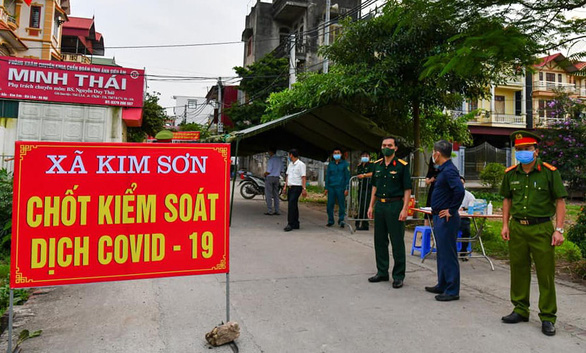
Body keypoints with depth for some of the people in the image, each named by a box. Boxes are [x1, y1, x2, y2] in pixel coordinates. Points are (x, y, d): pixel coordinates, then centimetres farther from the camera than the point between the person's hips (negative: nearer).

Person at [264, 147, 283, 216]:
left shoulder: (271, 159, -14)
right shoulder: (279, 159, 9)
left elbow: (268, 171, -16)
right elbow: (281, 170, 14)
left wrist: (265, 174, 3)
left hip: (270, 177, -7)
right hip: (277, 177, 7)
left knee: (268, 195, -3)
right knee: (276, 194, 10)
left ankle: (270, 211, -5)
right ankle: (277, 211, 9)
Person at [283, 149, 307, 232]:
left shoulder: (301, 164, -7)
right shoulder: (290, 164, 18)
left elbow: (303, 177, -11)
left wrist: (304, 189, -17)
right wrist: (285, 186, 15)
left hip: (297, 187, -8)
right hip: (290, 187, 8)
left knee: (291, 205, -16)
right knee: (293, 205, 10)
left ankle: (290, 224, -15)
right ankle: (296, 224, 16)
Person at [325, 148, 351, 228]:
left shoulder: (345, 164, 4)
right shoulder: (330, 164, 12)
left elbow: (347, 177, 3)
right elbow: (327, 176, 14)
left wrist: (346, 188, -5)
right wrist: (326, 188, 8)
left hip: (341, 187, -3)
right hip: (331, 187, 3)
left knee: (341, 205, 0)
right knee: (330, 205, 3)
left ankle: (341, 221, 11)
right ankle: (330, 221, 15)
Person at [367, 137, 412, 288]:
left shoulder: (402, 166, -6)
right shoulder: (377, 165, 10)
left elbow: (407, 189, -7)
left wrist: (404, 209, -15)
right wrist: (371, 205, 11)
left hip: (395, 206, -6)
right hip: (380, 205, 6)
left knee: (397, 242, -1)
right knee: (380, 240, 11)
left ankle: (398, 276, 10)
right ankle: (382, 272, 24)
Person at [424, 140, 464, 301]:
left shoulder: (449, 170, -18)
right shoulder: (444, 169, 14)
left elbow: (459, 190, -32)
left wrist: (451, 211, -22)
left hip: (446, 219, -11)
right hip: (440, 217, 11)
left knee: (448, 255, -3)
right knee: (442, 253, 18)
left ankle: (452, 291, 6)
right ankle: (442, 285, 30)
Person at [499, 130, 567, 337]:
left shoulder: (549, 172, -6)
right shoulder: (510, 174, 6)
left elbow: (560, 201, -4)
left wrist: (559, 229, -9)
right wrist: (505, 225, 8)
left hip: (541, 229, -4)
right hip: (517, 227, 4)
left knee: (546, 273, 2)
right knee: (518, 270, 12)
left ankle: (548, 317, 14)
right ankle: (520, 310, 26)